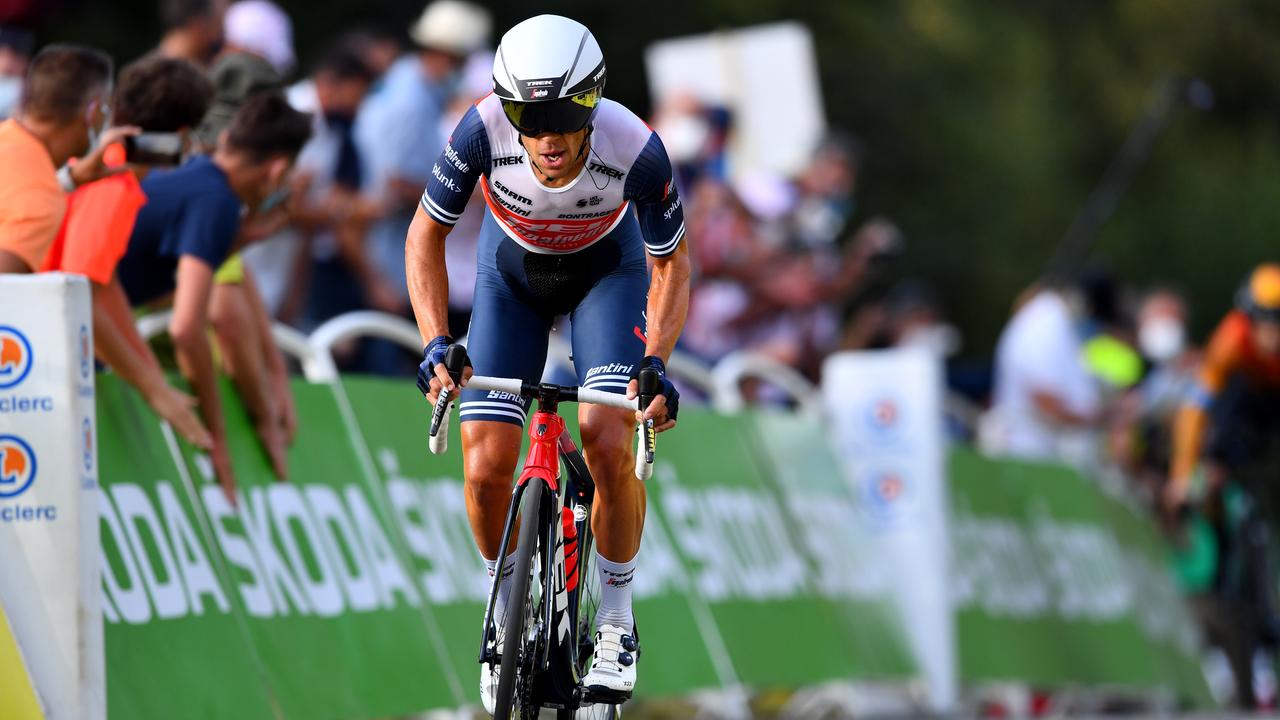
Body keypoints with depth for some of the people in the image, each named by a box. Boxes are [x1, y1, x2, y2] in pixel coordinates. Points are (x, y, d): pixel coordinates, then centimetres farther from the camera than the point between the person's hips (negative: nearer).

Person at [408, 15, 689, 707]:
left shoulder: (635, 149, -35)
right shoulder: (484, 130, -34)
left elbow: (670, 264, -18)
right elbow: (426, 235, -18)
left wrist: (656, 360, -32)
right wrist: (436, 342, -30)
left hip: (606, 270, -1)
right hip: (513, 272, 1)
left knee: (609, 448, -21)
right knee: (486, 468, -11)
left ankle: (616, 621, 1)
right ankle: (507, 611, 16)